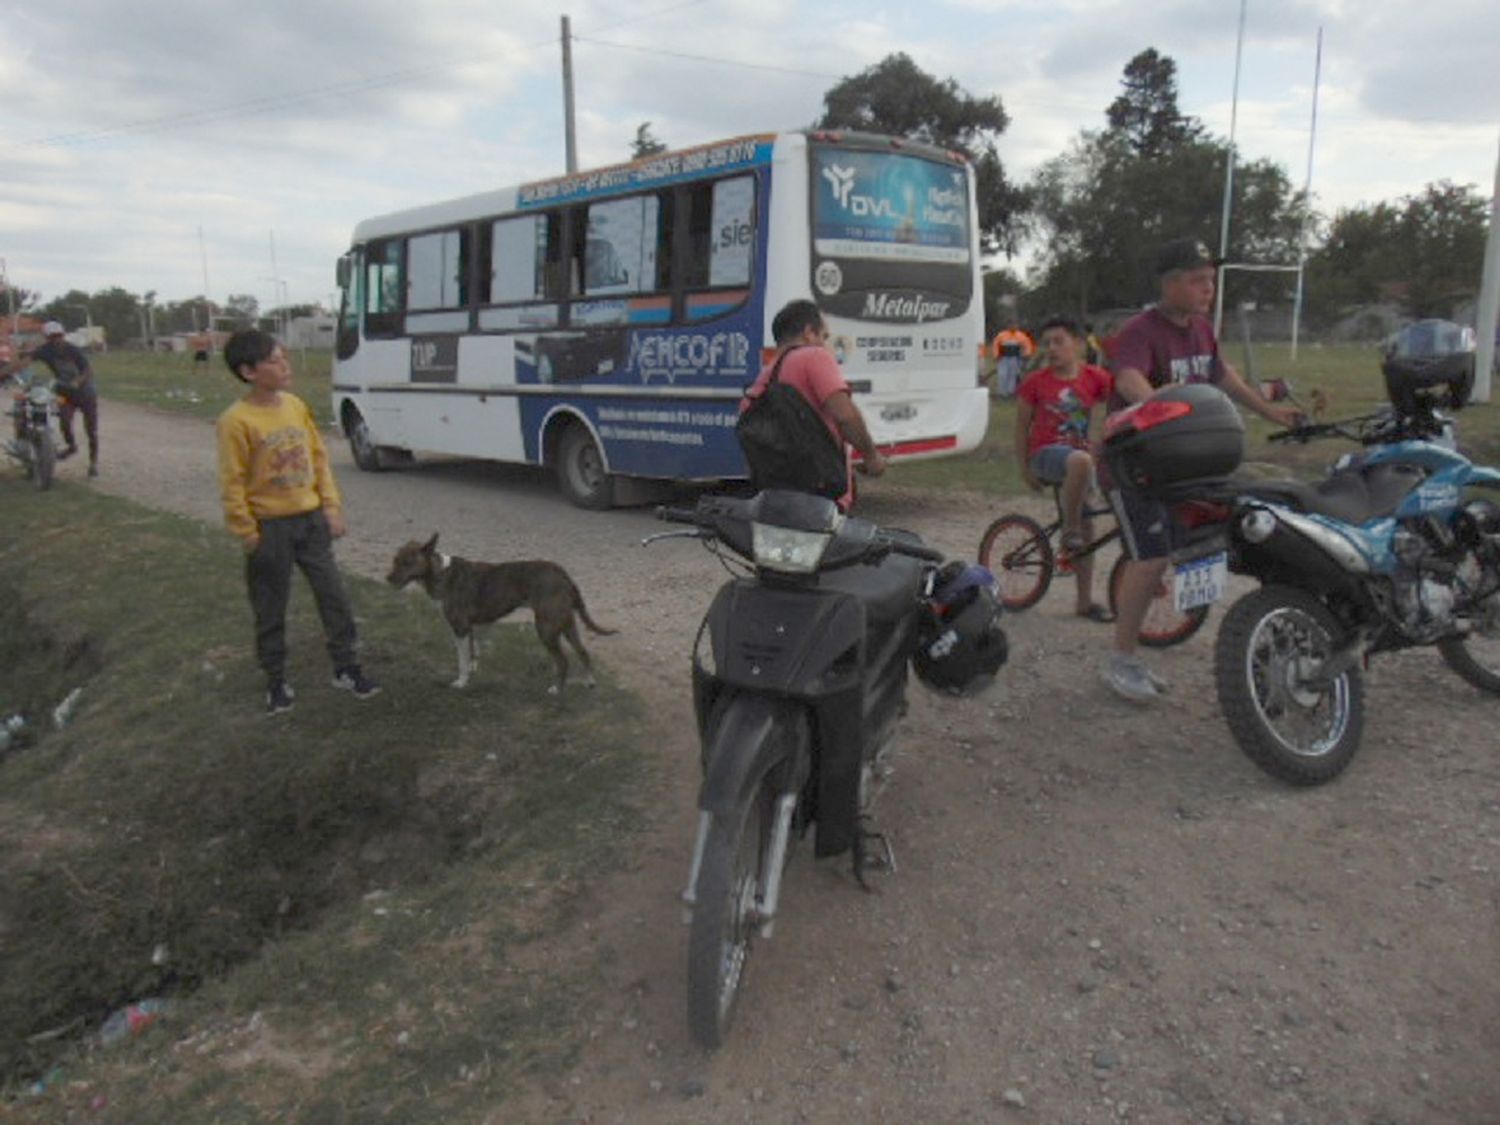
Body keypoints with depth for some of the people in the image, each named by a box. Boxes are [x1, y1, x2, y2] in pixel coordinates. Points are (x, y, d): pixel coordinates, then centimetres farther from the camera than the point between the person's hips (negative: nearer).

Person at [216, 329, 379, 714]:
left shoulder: (296, 405, 1)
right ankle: (276, 681, 24)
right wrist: (249, 536, -11)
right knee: (270, 611, 9)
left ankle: (346, 668, 22)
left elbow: (319, 457, 9)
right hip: (270, 528, -5)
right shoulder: (237, 421, -16)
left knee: (334, 596, 8)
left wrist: (332, 506, 4)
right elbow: (232, 485, -13)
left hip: (311, 519, 5)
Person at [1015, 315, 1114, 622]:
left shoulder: (1095, 378, 1)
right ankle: (1069, 530, -22)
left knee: (1086, 528, 5)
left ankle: (1085, 601, 16)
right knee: (1081, 461, -40)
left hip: (1078, 454, 4)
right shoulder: (1035, 382, -4)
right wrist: (1024, 467, 0)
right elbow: (1022, 427, 2)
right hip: (1046, 453, -4)